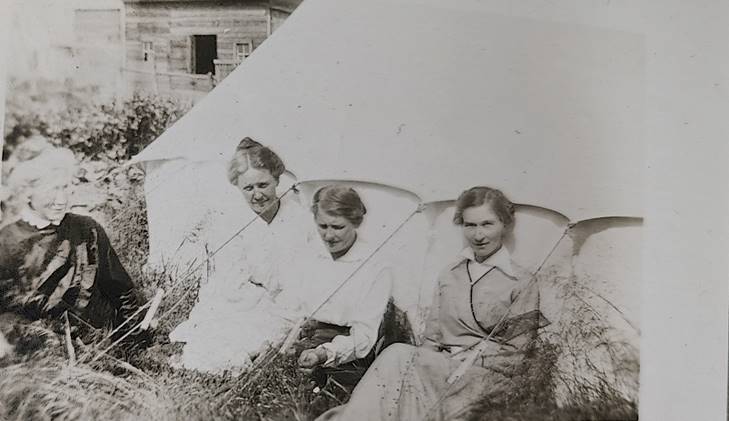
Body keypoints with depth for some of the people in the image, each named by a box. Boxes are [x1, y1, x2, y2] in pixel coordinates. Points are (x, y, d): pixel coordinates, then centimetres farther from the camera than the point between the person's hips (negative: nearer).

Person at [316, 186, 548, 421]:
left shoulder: (522, 285, -1)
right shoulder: (449, 274, 13)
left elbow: (512, 356, -3)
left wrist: (460, 362, -13)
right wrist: (427, 361, -7)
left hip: (485, 378, -4)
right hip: (439, 369, 4)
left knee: (398, 358, -27)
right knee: (397, 355, -28)